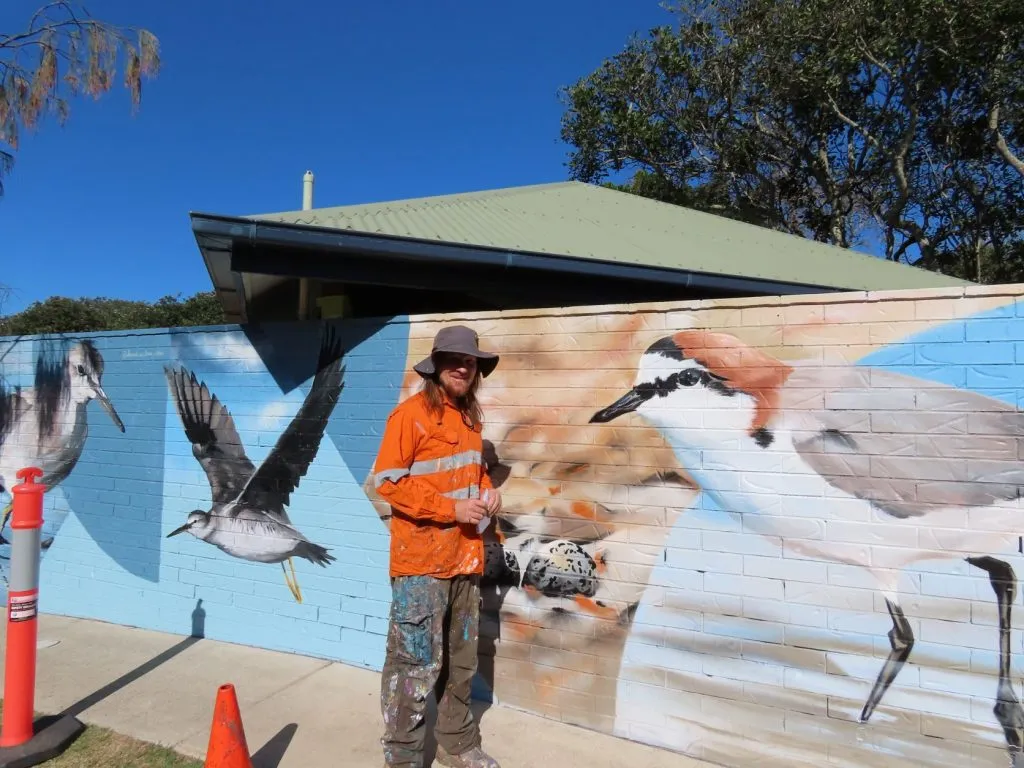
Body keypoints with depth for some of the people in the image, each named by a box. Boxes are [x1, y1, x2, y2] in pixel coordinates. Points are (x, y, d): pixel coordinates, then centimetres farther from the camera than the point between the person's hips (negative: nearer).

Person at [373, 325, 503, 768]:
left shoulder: (471, 417, 11)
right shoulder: (411, 414, -11)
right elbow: (386, 481, -16)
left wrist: (487, 491, 2)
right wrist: (451, 508, -18)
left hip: (465, 558, 7)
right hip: (421, 561, -7)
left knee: (461, 661, 19)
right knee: (415, 663, 0)